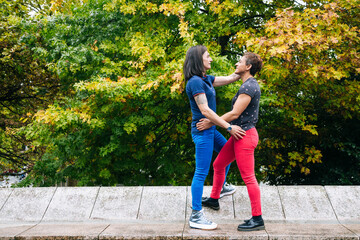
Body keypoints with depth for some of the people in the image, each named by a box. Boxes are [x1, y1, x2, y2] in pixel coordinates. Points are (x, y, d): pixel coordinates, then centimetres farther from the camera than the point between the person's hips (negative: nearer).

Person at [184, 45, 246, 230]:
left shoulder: (206, 79, 11)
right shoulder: (195, 82, -19)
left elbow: (230, 78, 18)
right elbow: (205, 110, -24)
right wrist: (229, 127, -22)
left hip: (210, 130, 11)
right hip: (202, 130, -11)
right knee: (201, 172, -7)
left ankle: (220, 189, 47)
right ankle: (195, 216, 0)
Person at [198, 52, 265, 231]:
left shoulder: (249, 87, -18)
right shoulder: (249, 85, 14)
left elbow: (234, 114, -21)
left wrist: (211, 123, -13)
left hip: (245, 136, -11)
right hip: (239, 135, 11)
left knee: (248, 177, -5)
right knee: (218, 165, 20)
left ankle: (257, 219, 3)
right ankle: (213, 200, 37)